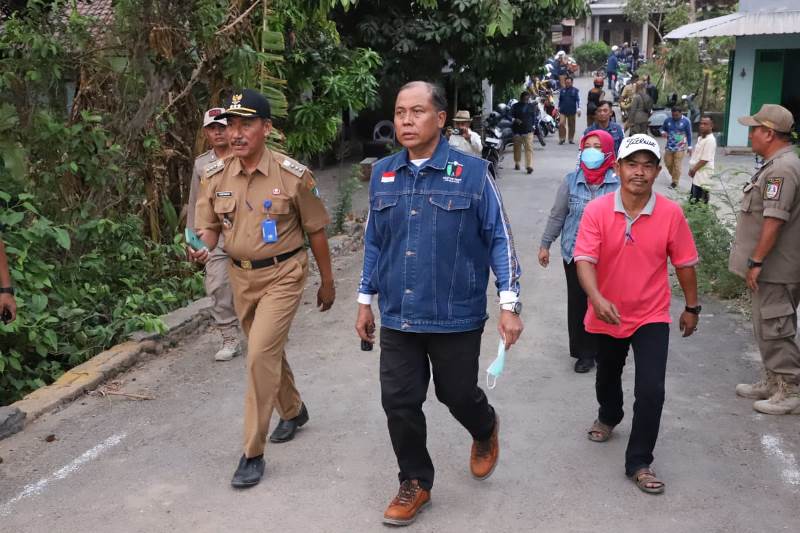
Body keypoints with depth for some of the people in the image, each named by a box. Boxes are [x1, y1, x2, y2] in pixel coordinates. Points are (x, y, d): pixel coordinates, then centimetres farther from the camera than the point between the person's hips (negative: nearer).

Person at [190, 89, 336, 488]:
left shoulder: (292, 175, -13)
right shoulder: (216, 177, -2)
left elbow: (315, 232, -4)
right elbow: (209, 227, 5)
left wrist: (327, 283, 2)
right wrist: (203, 248, -20)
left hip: (282, 275, -5)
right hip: (241, 276, 5)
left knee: (260, 355, -15)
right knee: (269, 351, 20)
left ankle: (253, 453, -4)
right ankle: (293, 411, 46)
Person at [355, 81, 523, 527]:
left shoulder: (472, 173, -8)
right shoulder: (382, 174, 4)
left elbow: (500, 238, -6)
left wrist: (510, 304, -11)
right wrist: (366, 300, 15)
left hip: (456, 317, -3)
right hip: (397, 318, 3)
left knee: (458, 394, 13)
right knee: (400, 403, 5)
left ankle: (486, 432, 49)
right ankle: (415, 483, 28)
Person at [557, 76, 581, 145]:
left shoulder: (575, 90, 2)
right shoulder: (562, 90, 8)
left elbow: (578, 100, 0)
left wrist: (578, 109, -8)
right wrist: (558, 108, 20)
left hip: (572, 111, -1)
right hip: (563, 111, 1)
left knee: (571, 125, 7)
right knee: (561, 124, -13)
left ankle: (571, 139, 17)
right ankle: (562, 138, -4)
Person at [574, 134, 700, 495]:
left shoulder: (671, 213, -13)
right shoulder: (596, 211, -15)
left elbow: (684, 264, -2)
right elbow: (584, 259, -23)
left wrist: (692, 308, 6)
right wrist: (596, 298, -39)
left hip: (652, 316, -1)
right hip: (607, 314, 1)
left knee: (651, 390, -11)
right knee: (607, 378, 25)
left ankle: (639, 463, 6)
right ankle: (608, 417, 57)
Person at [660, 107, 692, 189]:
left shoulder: (686, 121, -6)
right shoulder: (668, 120, 1)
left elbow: (689, 134, 0)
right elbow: (662, 128, 16)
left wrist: (689, 147, 0)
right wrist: (663, 132, -9)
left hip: (680, 148, -4)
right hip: (669, 146, 4)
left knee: (677, 166, -5)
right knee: (668, 164, 8)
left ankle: (675, 182, 6)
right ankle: (674, 177, 33)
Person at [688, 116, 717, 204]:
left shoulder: (710, 140, -17)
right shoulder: (701, 138, 13)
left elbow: (705, 159, -21)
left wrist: (693, 169, -15)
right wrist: (692, 169, 11)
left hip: (703, 173, -10)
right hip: (697, 173, 10)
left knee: (700, 201, -7)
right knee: (693, 198, 16)